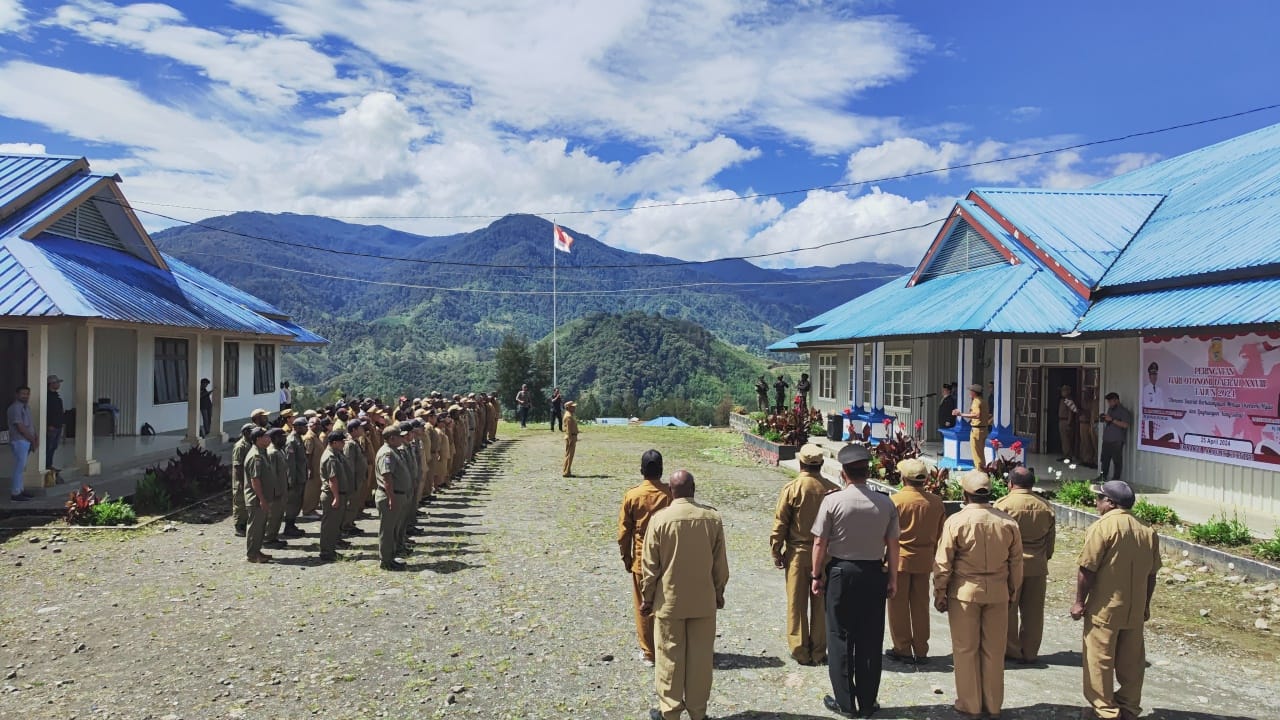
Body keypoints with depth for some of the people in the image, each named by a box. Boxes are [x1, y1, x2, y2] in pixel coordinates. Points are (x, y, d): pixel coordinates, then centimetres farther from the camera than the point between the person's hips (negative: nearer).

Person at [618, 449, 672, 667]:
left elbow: (624, 531, -4)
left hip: (641, 560, 0)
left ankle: (648, 652, 16)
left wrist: (625, 557, 8)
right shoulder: (671, 494, -10)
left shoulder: (632, 495, -10)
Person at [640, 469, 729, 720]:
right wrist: (719, 592, 15)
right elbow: (720, 562, 1)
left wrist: (647, 597, 6)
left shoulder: (660, 518, -13)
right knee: (701, 656, 12)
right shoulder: (712, 517, -7)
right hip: (704, 600, 2)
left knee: (670, 657, 10)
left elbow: (650, 564, -7)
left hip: (670, 601, -2)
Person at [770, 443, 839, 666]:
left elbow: (780, 524, -8)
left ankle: (800, 652, 14)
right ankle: (819, 652, 18)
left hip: (797, 553, -2)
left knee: (797, 604, 9)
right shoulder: (832, 489, -6)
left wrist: (776, 552, 3)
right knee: (821, 604, 12)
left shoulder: (791, 489, -11)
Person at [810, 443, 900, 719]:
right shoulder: (886, 503, -5)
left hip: (841, 573, -2)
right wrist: (892, 578, 11)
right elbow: (892, 546, -1)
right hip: (874, 574, 2)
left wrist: (817, 576, 3)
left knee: (840, 638, 9)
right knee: (870, 640, 11)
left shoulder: (832, 501, -12)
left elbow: (820, 543, -8)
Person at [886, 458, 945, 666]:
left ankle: (902, 650, 14)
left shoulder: (895, 500, -15)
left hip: (900, 558, -4)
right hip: (924, 561, 4)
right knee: (920, 606, 13)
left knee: (899, 606, 7)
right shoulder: (935, 502, -3)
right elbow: (940, 534, 7)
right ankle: (921, 651, 20)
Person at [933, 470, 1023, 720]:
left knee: (965, 650, 9)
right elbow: (1016, 562, 6)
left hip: (965, 591, -3)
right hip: (998, 593, 3)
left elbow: (943, 563, -9)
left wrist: (940, 592, 1)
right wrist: (1013, 591, 19)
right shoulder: (1008, 523, -2)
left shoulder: (956, 522, -12)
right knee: (994, 651, 14)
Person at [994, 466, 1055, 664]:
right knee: (1033, 612, 12)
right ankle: (1030, 653, 19)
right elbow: (1050, 540, 11)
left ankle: (1012, 651, 14)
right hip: (1037, 566, 4)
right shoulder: (1045, 507, 4)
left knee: (1008, 610, 7)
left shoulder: (1003, 504, -11)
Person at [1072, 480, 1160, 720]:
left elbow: (1087, 569, -17)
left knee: (1100, 661, 4)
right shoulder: (1147, 531, 5)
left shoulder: (1102, 527, -15)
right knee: (1131, 661, 15)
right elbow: (1151, 574, 10)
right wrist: (1145, 605, 21)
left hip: (1105, 608, -6)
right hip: (1135, 610, 6)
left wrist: (1079, 602, -7)